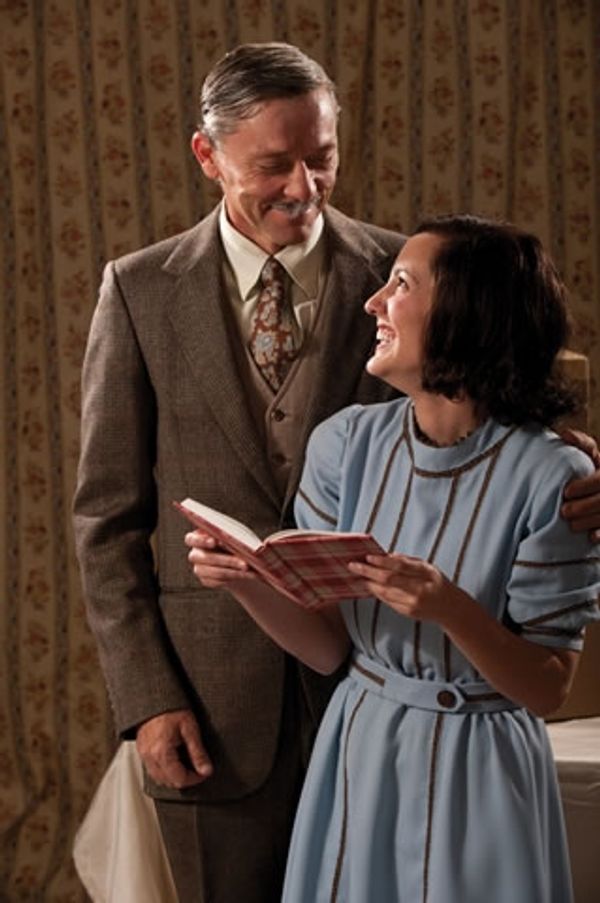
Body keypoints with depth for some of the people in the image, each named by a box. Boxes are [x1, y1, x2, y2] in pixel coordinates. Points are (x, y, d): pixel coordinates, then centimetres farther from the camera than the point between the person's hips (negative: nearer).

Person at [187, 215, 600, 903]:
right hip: (357, 759, 4)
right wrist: (246, 582, -17)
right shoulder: (346, 442, -4)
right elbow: (327, 647, 0)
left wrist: (448, 609, -28)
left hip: (477, 773, -4)